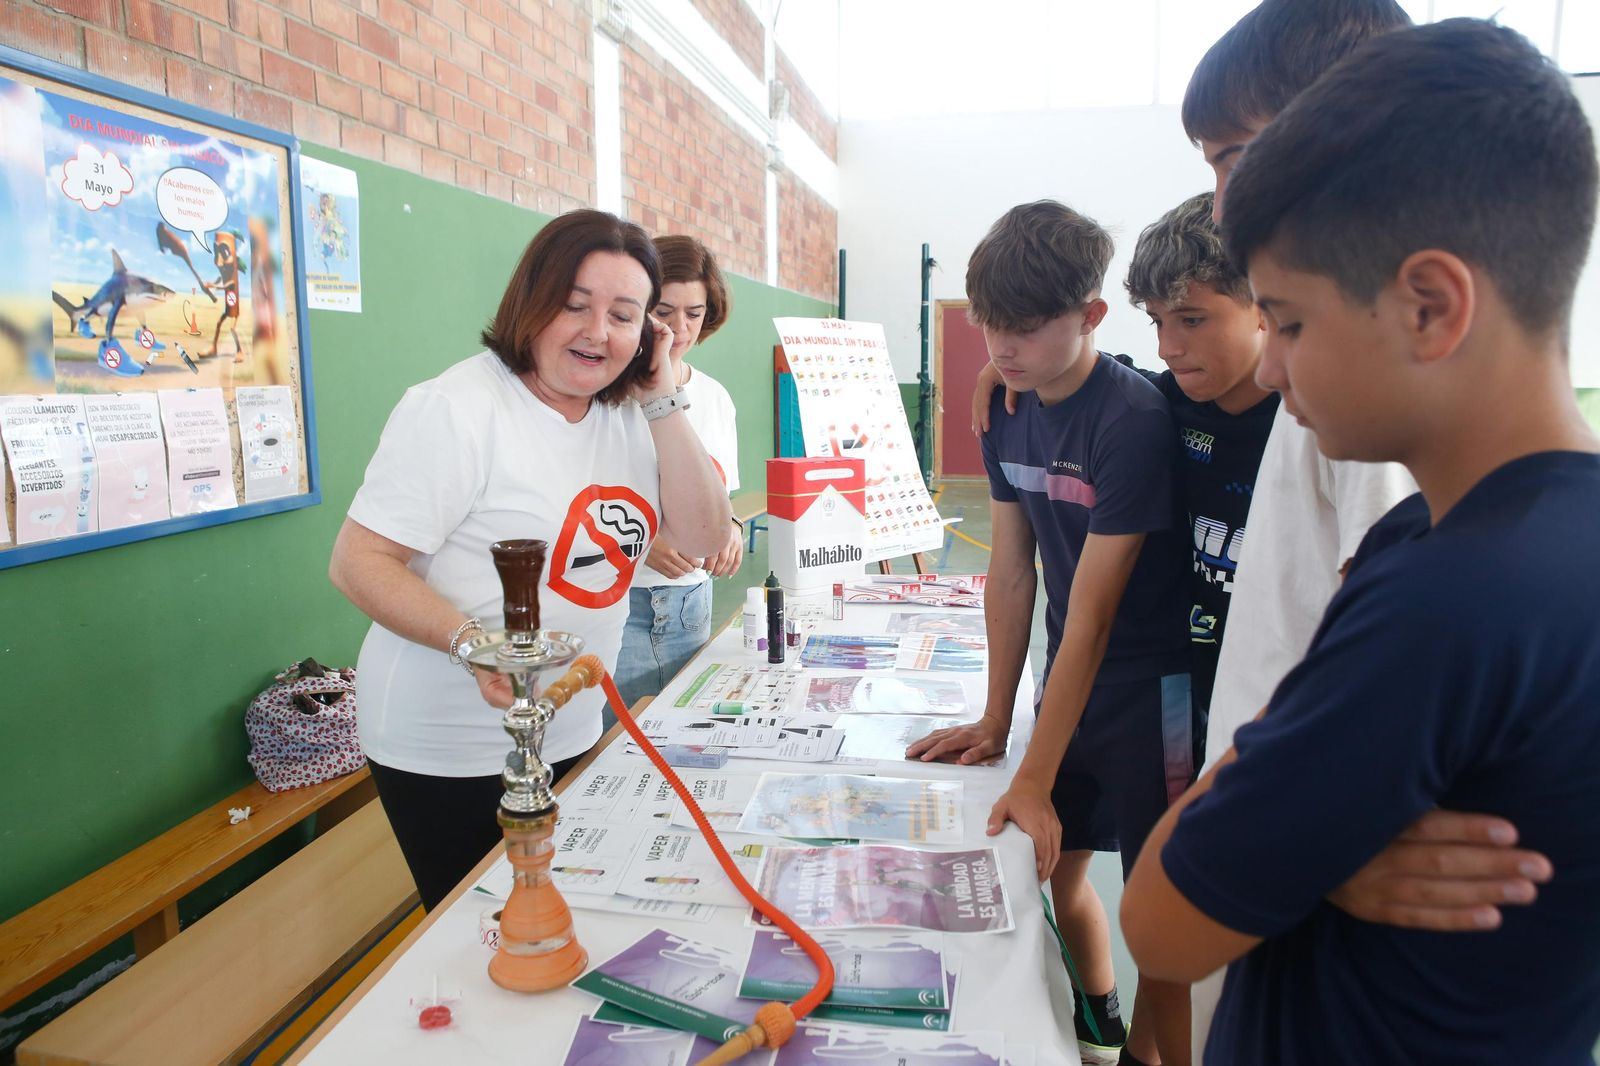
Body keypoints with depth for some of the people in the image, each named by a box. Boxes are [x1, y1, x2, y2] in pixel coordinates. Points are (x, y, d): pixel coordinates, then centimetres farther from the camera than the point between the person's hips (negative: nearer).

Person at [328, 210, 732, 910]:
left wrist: (662, 402, -9)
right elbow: (358, 562, -18)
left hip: (570, 740, 7)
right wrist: (470, 641, -34)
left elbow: (704, 537, -3)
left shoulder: (630, 418, 4)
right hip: (450, 757, -6)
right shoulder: (460, 407, -16)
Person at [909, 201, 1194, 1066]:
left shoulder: (1133, 419, -23)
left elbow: (1092, 613, -23)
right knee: (1056, 873, 17)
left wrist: (1033, 779, -20)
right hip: (1069, 676, 7)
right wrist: (993, 722, 5)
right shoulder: (1008, 408, -1)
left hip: (1152, 685, -7)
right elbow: (1010, 572, 4)